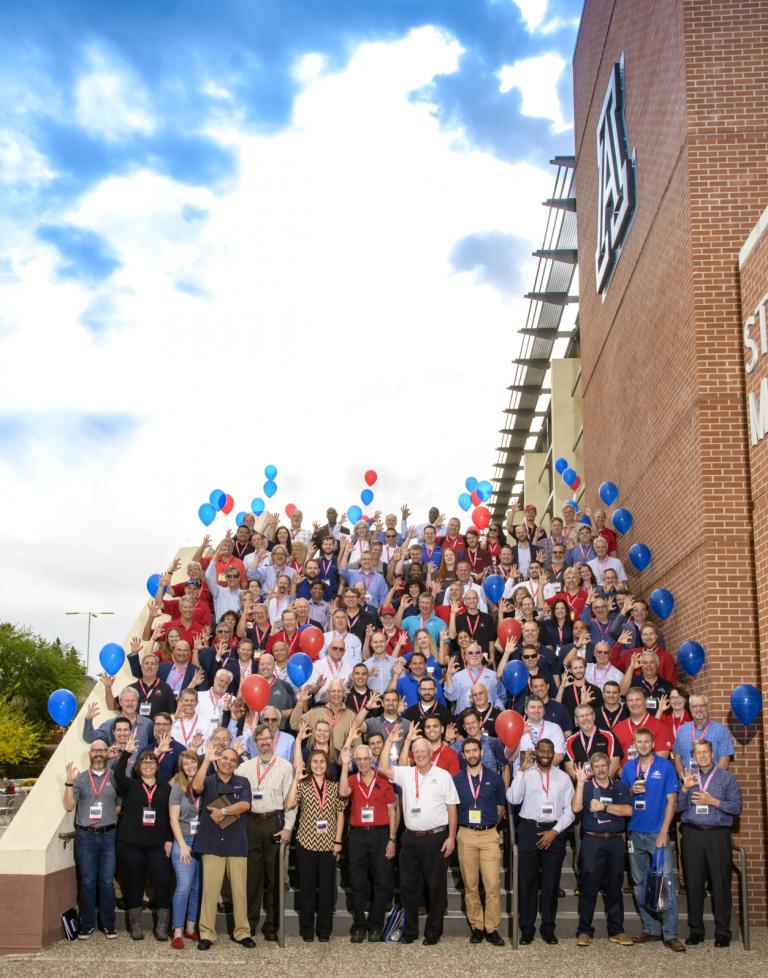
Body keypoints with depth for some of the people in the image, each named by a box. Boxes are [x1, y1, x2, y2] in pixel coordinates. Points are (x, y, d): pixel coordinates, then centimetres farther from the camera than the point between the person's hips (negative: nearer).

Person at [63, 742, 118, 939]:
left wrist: (112, 815, -5)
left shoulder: (114, 777, 5)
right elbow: (69, 806, 1)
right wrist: (69, 782, -10)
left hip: (108, 835, 0)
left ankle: (108, 924, 11)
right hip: (85, 836, 0)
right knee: (87, 882, 3)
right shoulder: (80, 778, 7)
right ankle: (87, 925, 12)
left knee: (107, 882, 2)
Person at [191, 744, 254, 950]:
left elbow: (245, 805, -5)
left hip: (237, 844, 1)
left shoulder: (242, 783, 10)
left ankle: (242, 932, 14)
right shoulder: (208, 781, 6)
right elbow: (196, 786, -18)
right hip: (212, 843, -1)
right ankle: (207, 934, 7)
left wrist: (223, 812, -9)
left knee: (240, 890, 4)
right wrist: (206, 760, -19)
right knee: (210, 890, -1)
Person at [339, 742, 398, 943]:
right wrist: (345, 765, -17)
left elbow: (392, 811, 4)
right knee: (357, 884, 5)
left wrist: (392, 839, -2)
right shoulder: (352, 780, 4)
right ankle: (359, 926, 14)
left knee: (382, 882, 2)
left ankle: (375, 926, 14)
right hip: (357, 834, 1)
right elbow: (343, 793, -19)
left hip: (380, 834, 0)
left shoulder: (383, 781, 3)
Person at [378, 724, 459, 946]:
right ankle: (410, 930, 20)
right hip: (410, 838, 3)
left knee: (436, 886, 3)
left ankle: (433, 931, 14)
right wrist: (389, 742, -4)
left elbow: (452, 808, 0)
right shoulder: (406, 774, 8)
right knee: (408, 886, 8)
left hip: (435, 838, -3)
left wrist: (451, 837, -6)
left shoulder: (443, 776, 0)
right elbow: (383, 768, -4)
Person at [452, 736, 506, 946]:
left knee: (492, 884, -6)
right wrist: (457, 831, 9)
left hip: (489, 835, -1)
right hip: (466, 836, 1)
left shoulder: (494, 778, 3)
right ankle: (476, 927, 14)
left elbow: (500, 807, 12)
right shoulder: (456, 780, 4)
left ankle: (491, 928, 2)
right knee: (470, 885, 4)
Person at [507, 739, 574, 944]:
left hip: (554, 832, 1)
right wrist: (521, 770, -15)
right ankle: (526, 929, 11)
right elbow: (513, 799, -12)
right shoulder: (525, 774, 3)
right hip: (529, 830, -1)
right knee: (527, 881, 2)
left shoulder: (563, 777, 9)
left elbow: (570, 809, 5)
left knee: (551, 882, 7)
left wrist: (555, 831, -6)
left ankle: (548, 928, 17)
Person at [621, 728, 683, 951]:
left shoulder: (666, 766, -2)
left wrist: (664, 832, -11)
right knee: (640, 884, 9)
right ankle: (650, 929, 19)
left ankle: (670, 934, -5)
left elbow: (671, 800, -4)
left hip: (658, 832, -4)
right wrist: (631, 791, -8)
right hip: (635, 832, 4)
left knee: (666, 882, -9)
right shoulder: (628, 767, 8)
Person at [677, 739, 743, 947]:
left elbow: (737, 807, -2)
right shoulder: (688, 777, 15)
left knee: (720, 884, -2)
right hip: (693, 835, 2)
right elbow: (678, 807, 9)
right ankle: (695, 930, 12)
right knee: (694, 883, 3)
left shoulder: (726, 778, 6)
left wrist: (713, 801, -11)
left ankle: (722, 932, 6)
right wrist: (685, 788, -6)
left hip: (718, 835, -2)